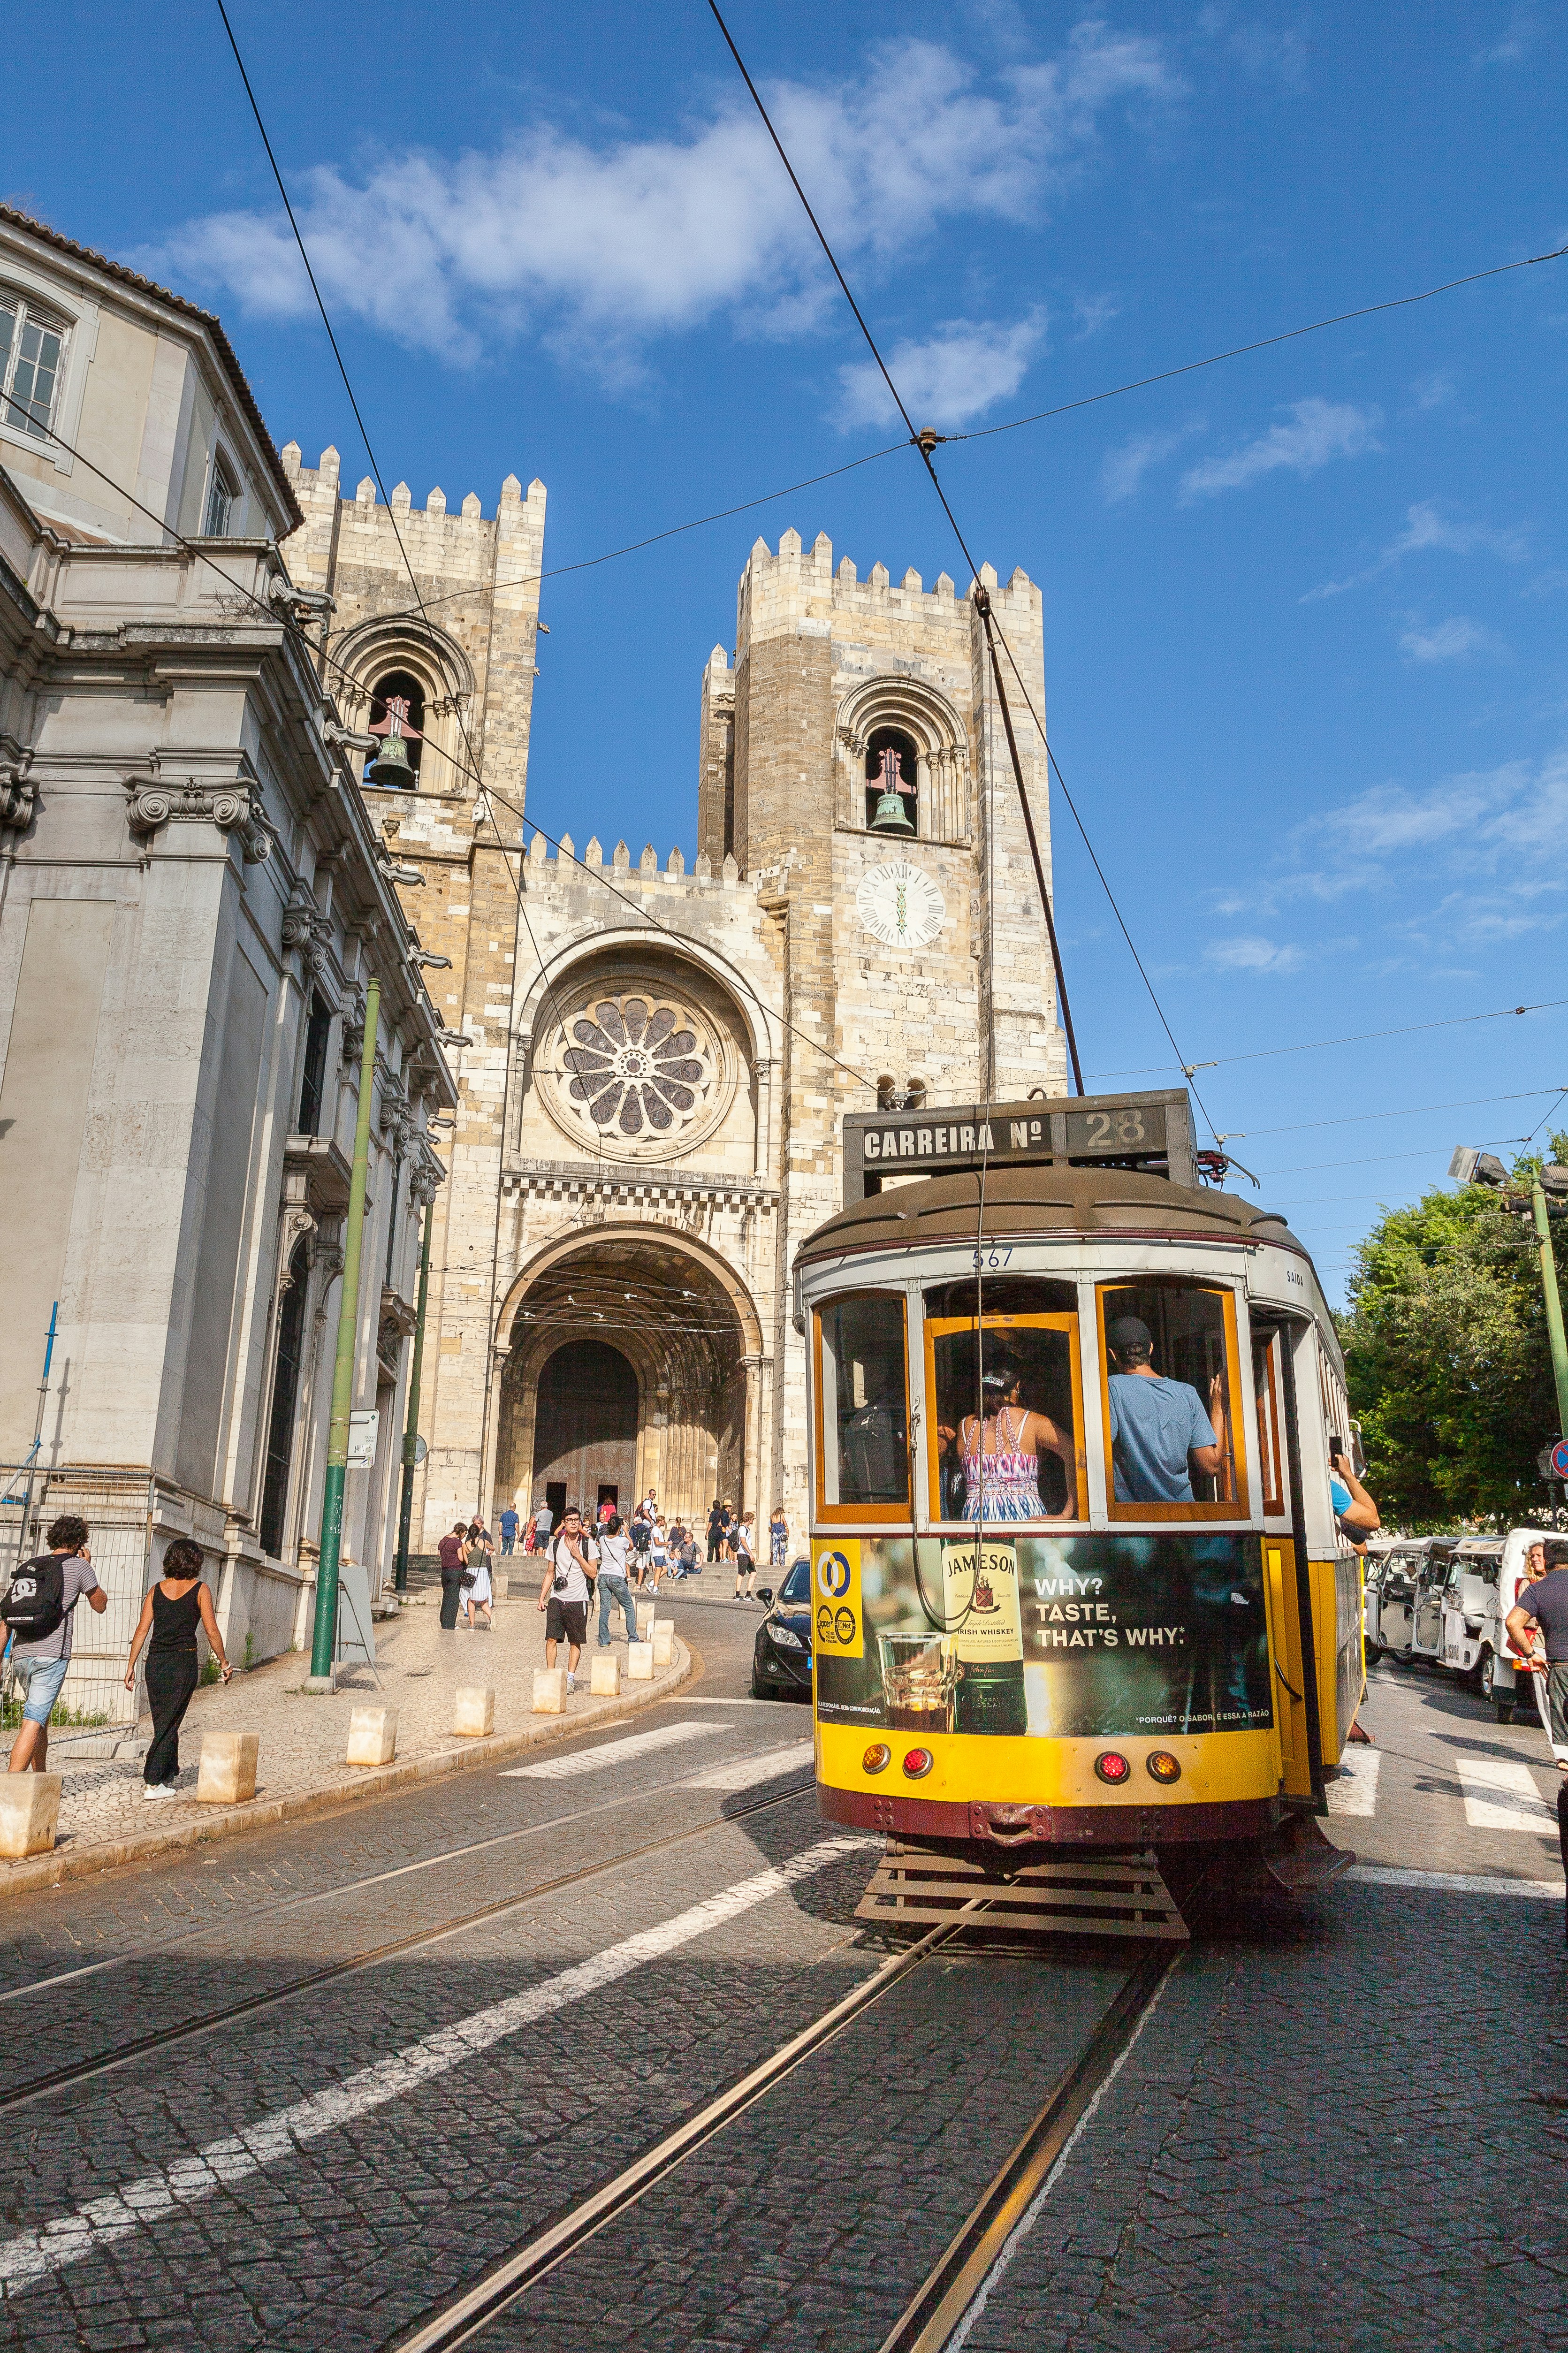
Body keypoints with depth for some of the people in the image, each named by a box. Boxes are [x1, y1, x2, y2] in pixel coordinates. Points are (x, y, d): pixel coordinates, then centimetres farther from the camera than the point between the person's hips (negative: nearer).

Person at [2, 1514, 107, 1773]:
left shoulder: (27, 1566, 17)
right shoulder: (78, 1565, 2)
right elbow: (101, 1605, 15)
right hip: (51, 1654, -6)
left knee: (41, 1716, 22)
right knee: (34, 1721, -10)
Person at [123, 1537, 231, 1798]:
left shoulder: (157, 1590, 6)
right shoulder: (199, 1590, -4)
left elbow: (142, 1630, 3)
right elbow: (212, 1632, -5)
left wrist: (131, 1665, 8)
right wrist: (225, 1662, 5)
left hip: (155, 1662, 4)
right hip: (184, 1662, -4)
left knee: (164, 1722, 16)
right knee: (169, 1724, 1)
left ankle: (171, 1778, 26)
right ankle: (152, 1782, -2)